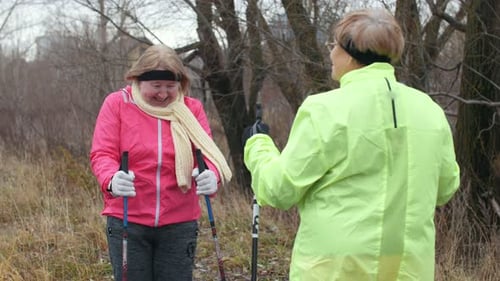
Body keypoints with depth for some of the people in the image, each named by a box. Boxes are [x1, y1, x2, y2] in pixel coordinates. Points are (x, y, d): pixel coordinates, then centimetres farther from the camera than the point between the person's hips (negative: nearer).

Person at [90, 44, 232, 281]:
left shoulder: (191, 109, 4)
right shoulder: (117, 104, -2)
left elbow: (207, 153, -5)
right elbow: (102, 153, -8)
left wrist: (211, 174, -30)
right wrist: (111, 179, -32)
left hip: (179, 224, 2)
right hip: (127, 222, -1)